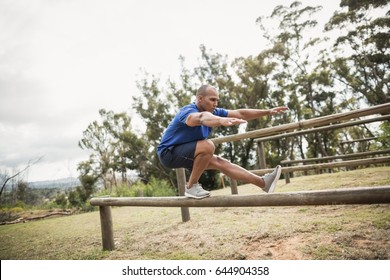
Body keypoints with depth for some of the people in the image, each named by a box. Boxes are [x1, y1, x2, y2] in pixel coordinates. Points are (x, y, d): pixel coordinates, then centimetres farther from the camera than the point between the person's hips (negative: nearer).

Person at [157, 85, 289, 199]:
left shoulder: (213, 112, -2)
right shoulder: (188, 111, -27)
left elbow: (240, 114, -1)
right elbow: (201, 118, -53)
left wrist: (268, 112, -5)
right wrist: (221, 120, -73)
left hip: (186, 152, 8)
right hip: (169, 152, -8)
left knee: (221, 163, 0)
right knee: (207, 146, -29)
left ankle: (263, 183, 5)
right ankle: (191, 187, -16)